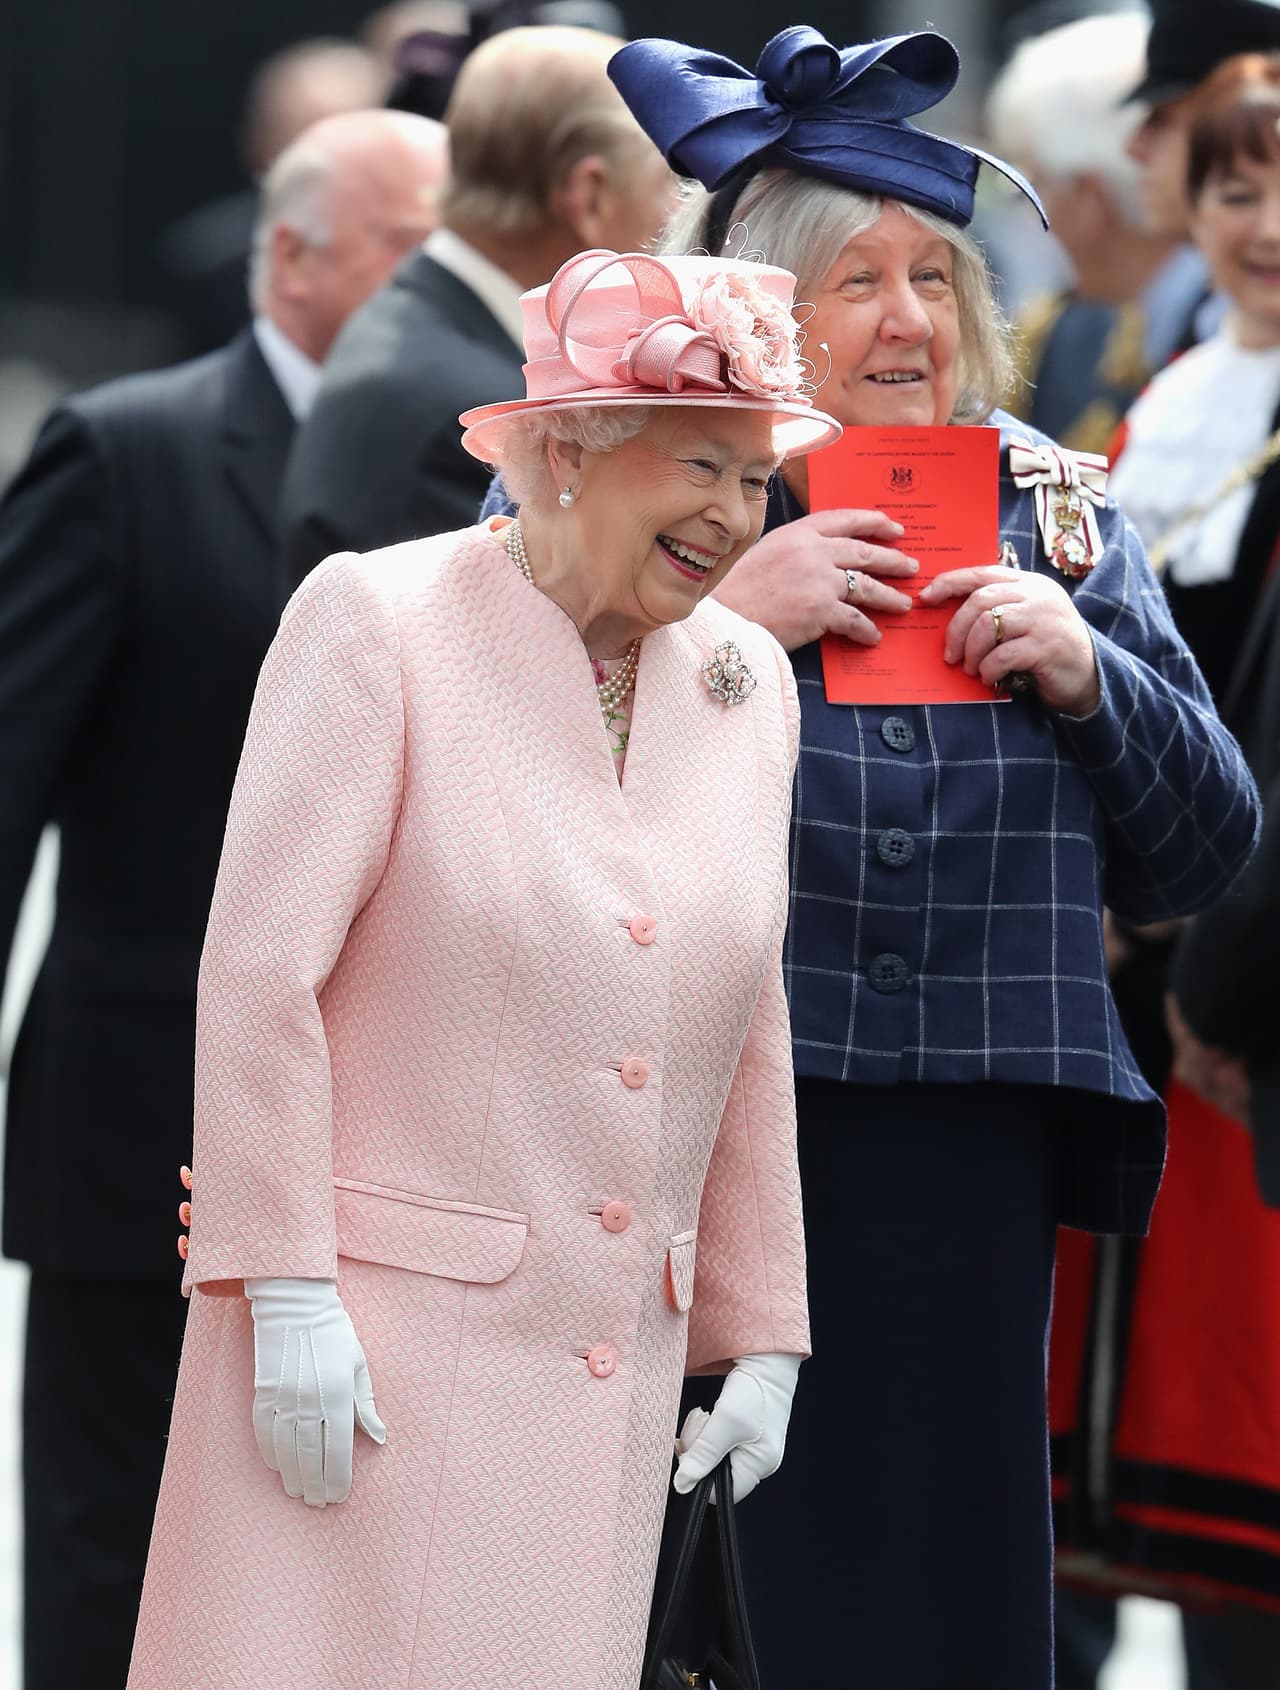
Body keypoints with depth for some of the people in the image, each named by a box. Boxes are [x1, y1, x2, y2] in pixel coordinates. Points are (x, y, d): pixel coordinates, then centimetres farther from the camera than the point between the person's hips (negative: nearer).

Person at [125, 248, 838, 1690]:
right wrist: (286, 1289, -13)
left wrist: (761, 1339, 15)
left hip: (612, 1365, 5)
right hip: (369, 1339, -5)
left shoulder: (745, 681, 11)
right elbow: (259, 971, -8)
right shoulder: (374, 623, -5)